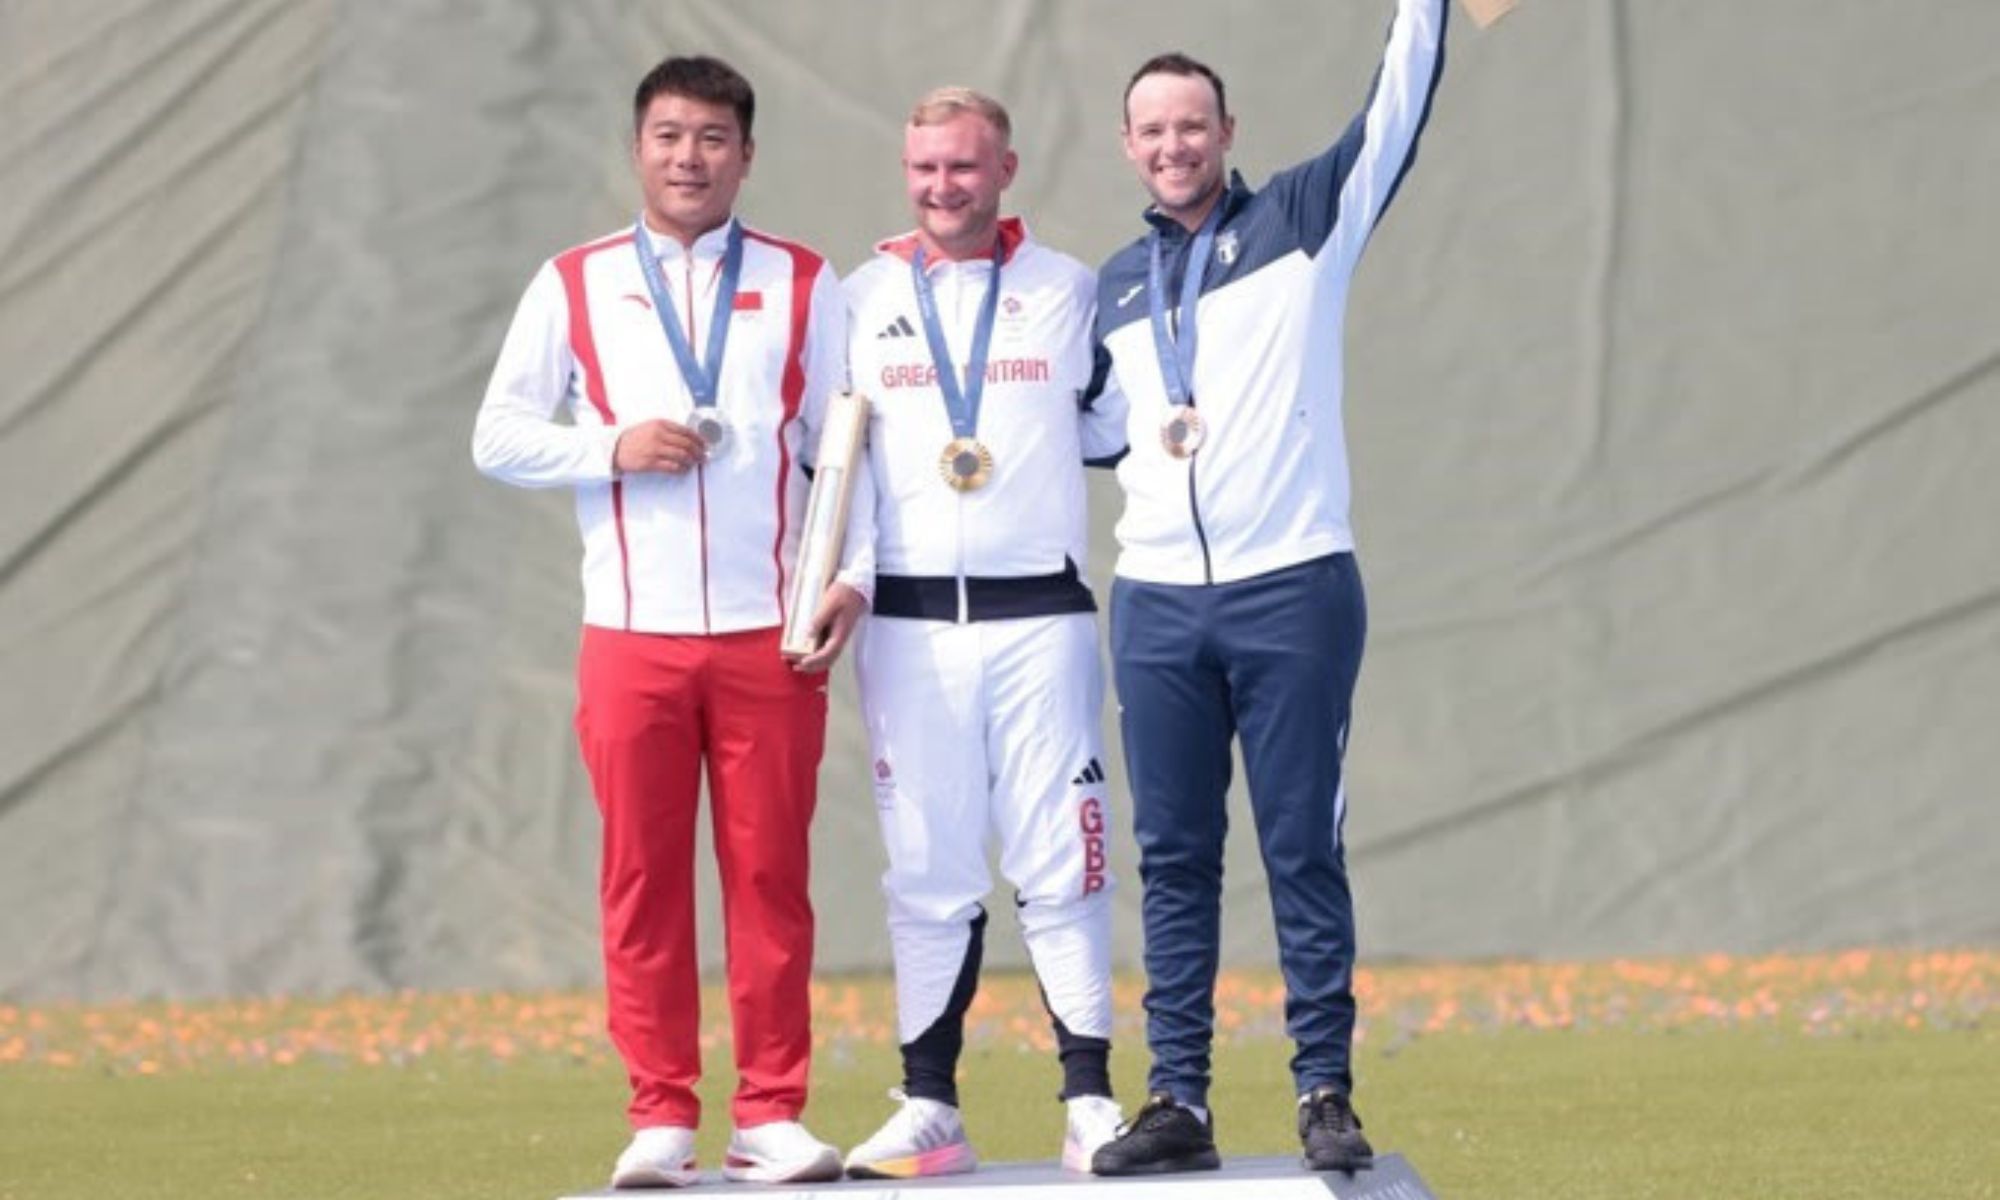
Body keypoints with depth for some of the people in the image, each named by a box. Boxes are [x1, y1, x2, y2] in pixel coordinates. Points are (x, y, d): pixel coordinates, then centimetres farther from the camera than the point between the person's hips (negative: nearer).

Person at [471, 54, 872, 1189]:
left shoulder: (803, 284, 9)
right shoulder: (575, 285, 8)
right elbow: (499, 437, 7)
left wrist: (853, 576, -4)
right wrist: (612, 448, -9)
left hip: (770, 630, 0)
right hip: (632, 634, 0)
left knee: (771, 874, -1)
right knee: (644, 878, 0)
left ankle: (772, 1115, 4)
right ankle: (662, 1116, 5)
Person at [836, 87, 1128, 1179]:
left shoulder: (1070, 291, 7)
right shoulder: (861, 300, 8)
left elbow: (1111, 431, 15)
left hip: (1039, 611, -1)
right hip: (908, 623, 1)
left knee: (1061, 864, -4)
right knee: (926, 872, 2)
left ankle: (1090, 1102, -1)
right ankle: (929, 1113, 5)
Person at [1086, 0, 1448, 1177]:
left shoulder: (1303, 219, 4)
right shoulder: (1117, 285, 16)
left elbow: (1398, 111, -7)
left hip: (1293, 592, -4)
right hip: (1158, 603, 4)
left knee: (1305, 850, -2)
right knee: (1174, 858, 4)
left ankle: (1328, 1094, 2)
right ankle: (1179, 1101, 7)